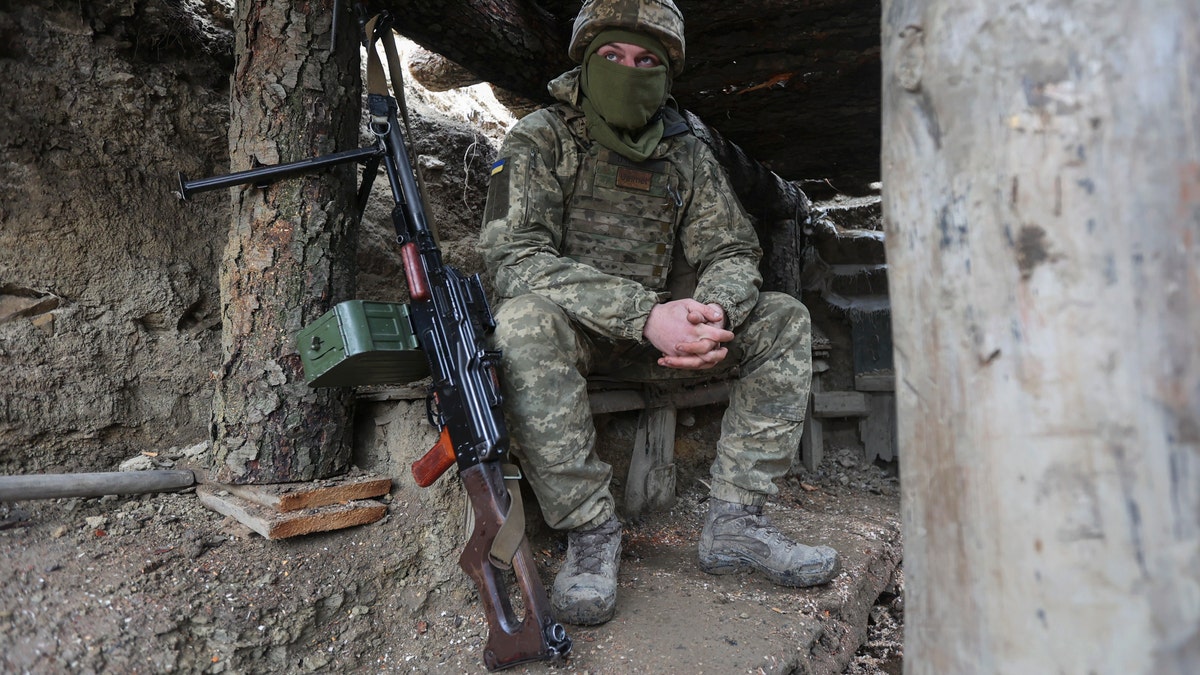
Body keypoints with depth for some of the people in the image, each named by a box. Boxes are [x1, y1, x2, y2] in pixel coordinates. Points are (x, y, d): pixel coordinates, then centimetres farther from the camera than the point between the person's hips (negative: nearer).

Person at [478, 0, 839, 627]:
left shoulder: (688, 153, 6)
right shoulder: (539, 140, -7)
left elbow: (732, 251, 3)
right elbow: (514, 258, -20)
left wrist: (713, 310, -24)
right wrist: (646, 312, -32)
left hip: (658, 335, 4)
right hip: (571, 330, -4)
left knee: (784, 320, -10)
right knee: (525, 318, -37)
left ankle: (733, 521, -13)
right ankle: (589, 529, -25)